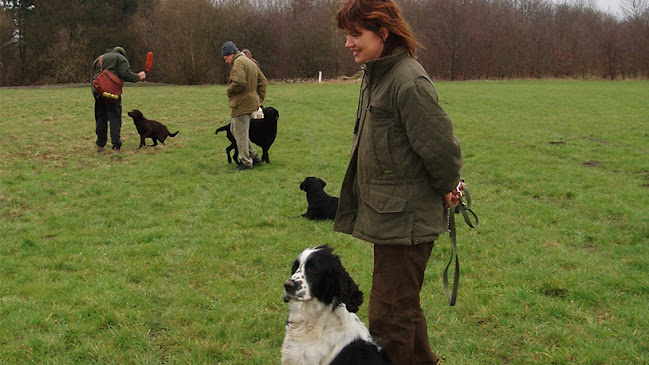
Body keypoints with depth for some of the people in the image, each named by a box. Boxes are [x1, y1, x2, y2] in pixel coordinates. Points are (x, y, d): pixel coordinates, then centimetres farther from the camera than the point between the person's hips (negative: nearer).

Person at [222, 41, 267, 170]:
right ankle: (253, 156, 21)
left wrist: (229, 90, -9)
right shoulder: (250, 62, 17)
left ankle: (246, 162, 6)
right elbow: (262, 80, 19)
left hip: (241, 104, -10)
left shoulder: (238, 63, -15)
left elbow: (239, 83, -28)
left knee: (240, 133, -1)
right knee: (235, 129, 20)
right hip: (251, 103, 10)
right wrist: (260, 98, 17)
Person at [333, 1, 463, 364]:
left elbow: (442, 147, -22)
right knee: (403, 306, 25)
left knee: (389, 316, -1)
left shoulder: (409, 82, -22)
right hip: (388, 215, 10)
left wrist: (446, 189, -4)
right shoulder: (376, 75, 9)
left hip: (405, 220, -10)